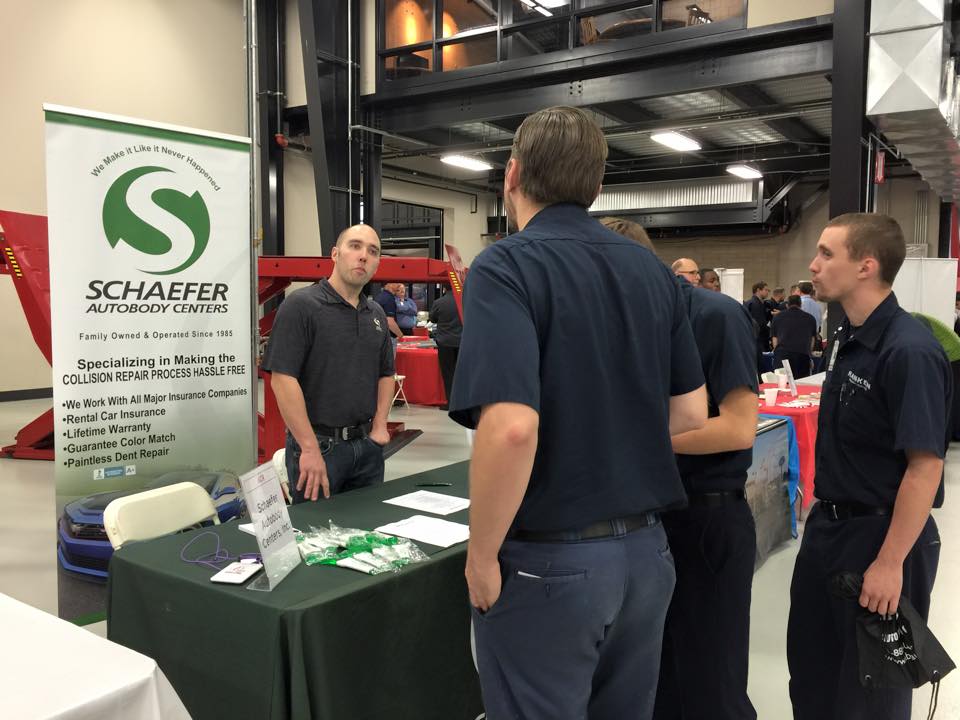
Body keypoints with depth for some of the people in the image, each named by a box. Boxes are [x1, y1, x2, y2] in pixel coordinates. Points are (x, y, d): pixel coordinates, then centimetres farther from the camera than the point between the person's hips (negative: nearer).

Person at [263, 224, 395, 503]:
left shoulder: (376, 314, 10)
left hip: (368, 445, 6)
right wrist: (310, 449, -20)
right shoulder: (301, 305, -11)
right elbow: (283, 378, -18)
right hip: (318, 445, -6)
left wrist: (380, 424, 4)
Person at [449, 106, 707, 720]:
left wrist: (482, 557, -15)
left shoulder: (507, 267, -15)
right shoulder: (653, 271, 5)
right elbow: (691, 411, 10)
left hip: (550, 559, -6)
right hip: (646, 550, 7)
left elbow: (511, 427, -27)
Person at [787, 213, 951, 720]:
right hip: (829, 525, 8)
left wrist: (891, 563, -22)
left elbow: (925, 466, -24)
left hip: (879, 536, -8)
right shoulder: (848, 339, 5)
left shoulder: (909, 351, -23)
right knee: (811, 668, 20)